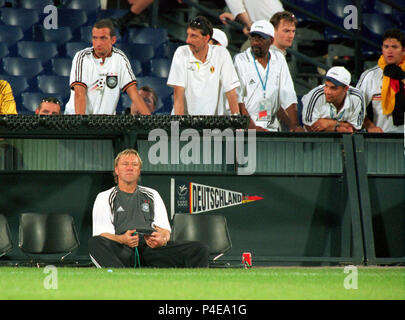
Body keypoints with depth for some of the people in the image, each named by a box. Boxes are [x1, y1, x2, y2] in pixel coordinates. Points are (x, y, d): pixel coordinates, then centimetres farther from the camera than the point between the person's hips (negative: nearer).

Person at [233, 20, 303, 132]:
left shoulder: (279, 60, 14)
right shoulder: (239, 60, 2)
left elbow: (288, 97, 9)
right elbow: (237, 99, -7)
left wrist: (294, 125, -4)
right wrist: (252, 127, -18)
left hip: (272, 127, 4)